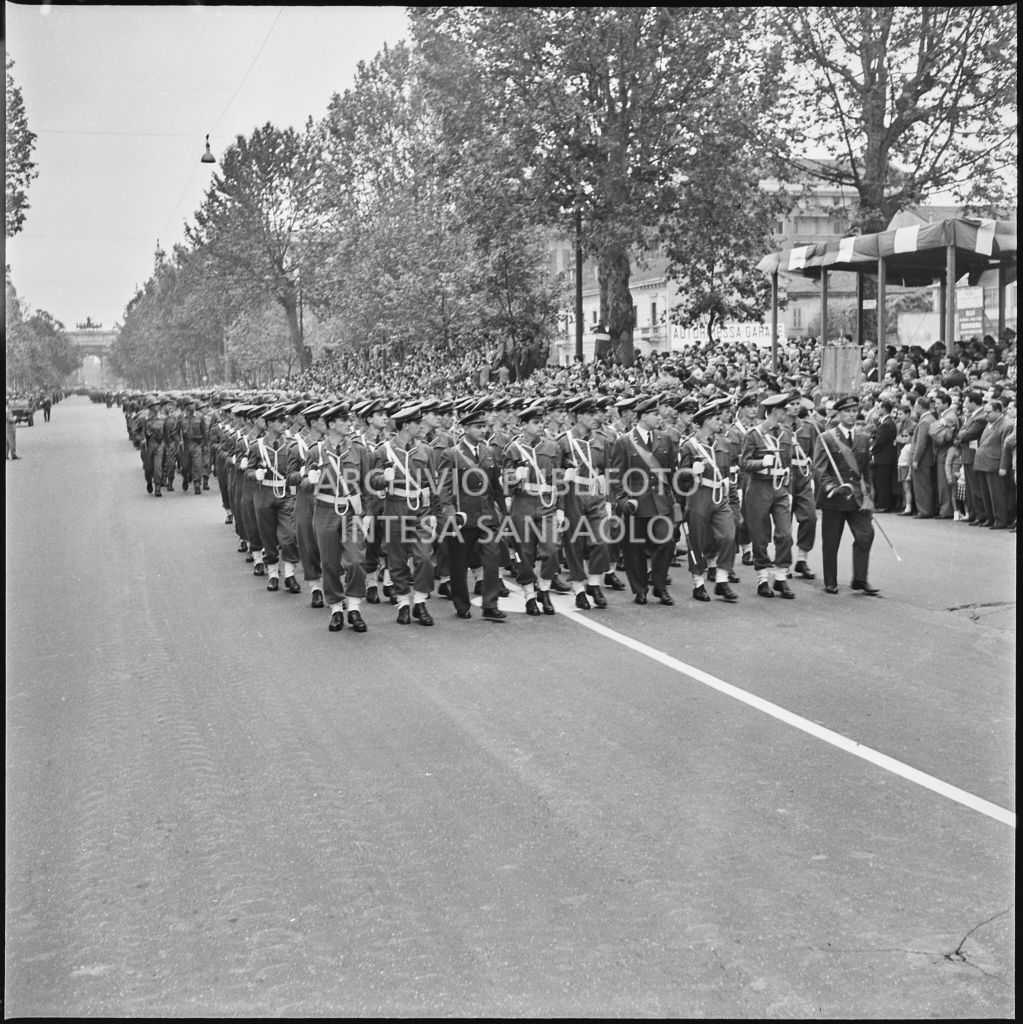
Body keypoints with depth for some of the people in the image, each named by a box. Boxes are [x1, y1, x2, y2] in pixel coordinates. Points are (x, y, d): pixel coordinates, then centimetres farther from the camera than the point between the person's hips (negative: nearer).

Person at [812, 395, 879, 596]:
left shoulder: (863, 439, 13)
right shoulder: (826, 439, -3)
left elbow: (866, 471, 18)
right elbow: (818, 470, -10)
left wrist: (868, 496, 13)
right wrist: (833, 488, -24)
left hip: (857, 497, 4)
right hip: (833, 498, -4)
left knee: (865, 535, -8)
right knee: (830, 543, 3)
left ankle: (860, 580, 1)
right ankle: (830, 583, 14)